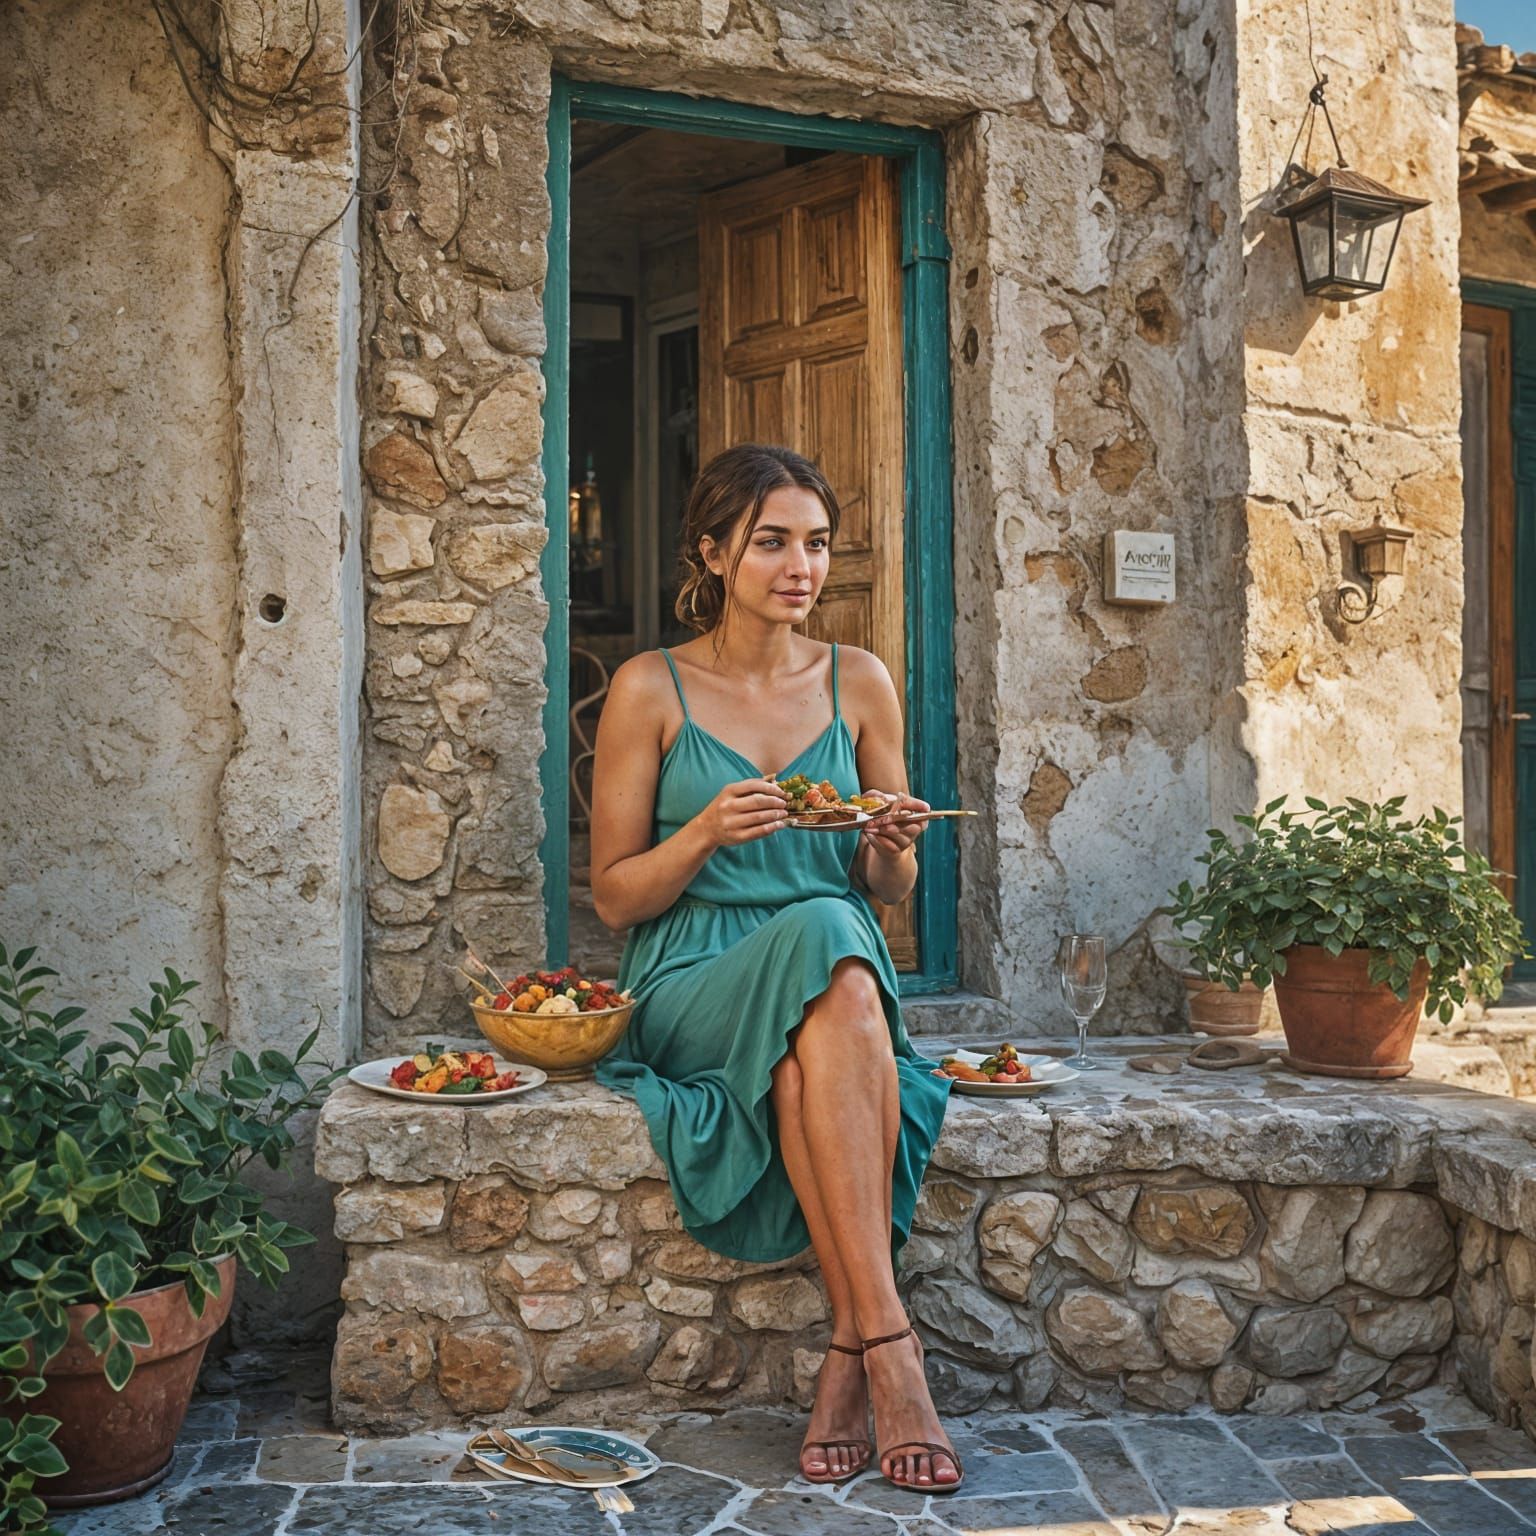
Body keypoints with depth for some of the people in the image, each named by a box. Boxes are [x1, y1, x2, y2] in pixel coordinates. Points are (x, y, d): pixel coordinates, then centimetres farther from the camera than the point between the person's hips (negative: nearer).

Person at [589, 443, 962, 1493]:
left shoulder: (860, 682, 10)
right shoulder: (651, 689, 1)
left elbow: (892, 892, 14)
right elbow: (615, 896, 1)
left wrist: (894, 845, -10)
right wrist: (707, 832, -17)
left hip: (840, 969, 2)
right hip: (694, 986, -2)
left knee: (810, 1058, -36)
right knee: (824, 943, -36)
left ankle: (852, 1352, -24)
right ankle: (888, 1345, -34)